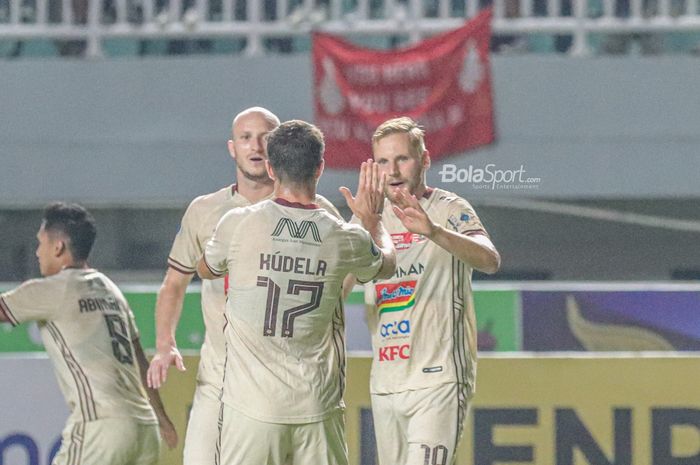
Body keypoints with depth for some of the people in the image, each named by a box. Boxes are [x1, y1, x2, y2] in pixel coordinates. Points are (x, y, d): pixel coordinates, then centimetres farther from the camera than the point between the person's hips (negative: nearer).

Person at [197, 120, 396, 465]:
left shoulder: (239, 225, -6)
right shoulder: (344, 239, -2)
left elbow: (206, 269, 17)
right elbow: (386, 264, 23)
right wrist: (372, 219, 42)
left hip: (251, 406, -2)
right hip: (318, 408, 2)